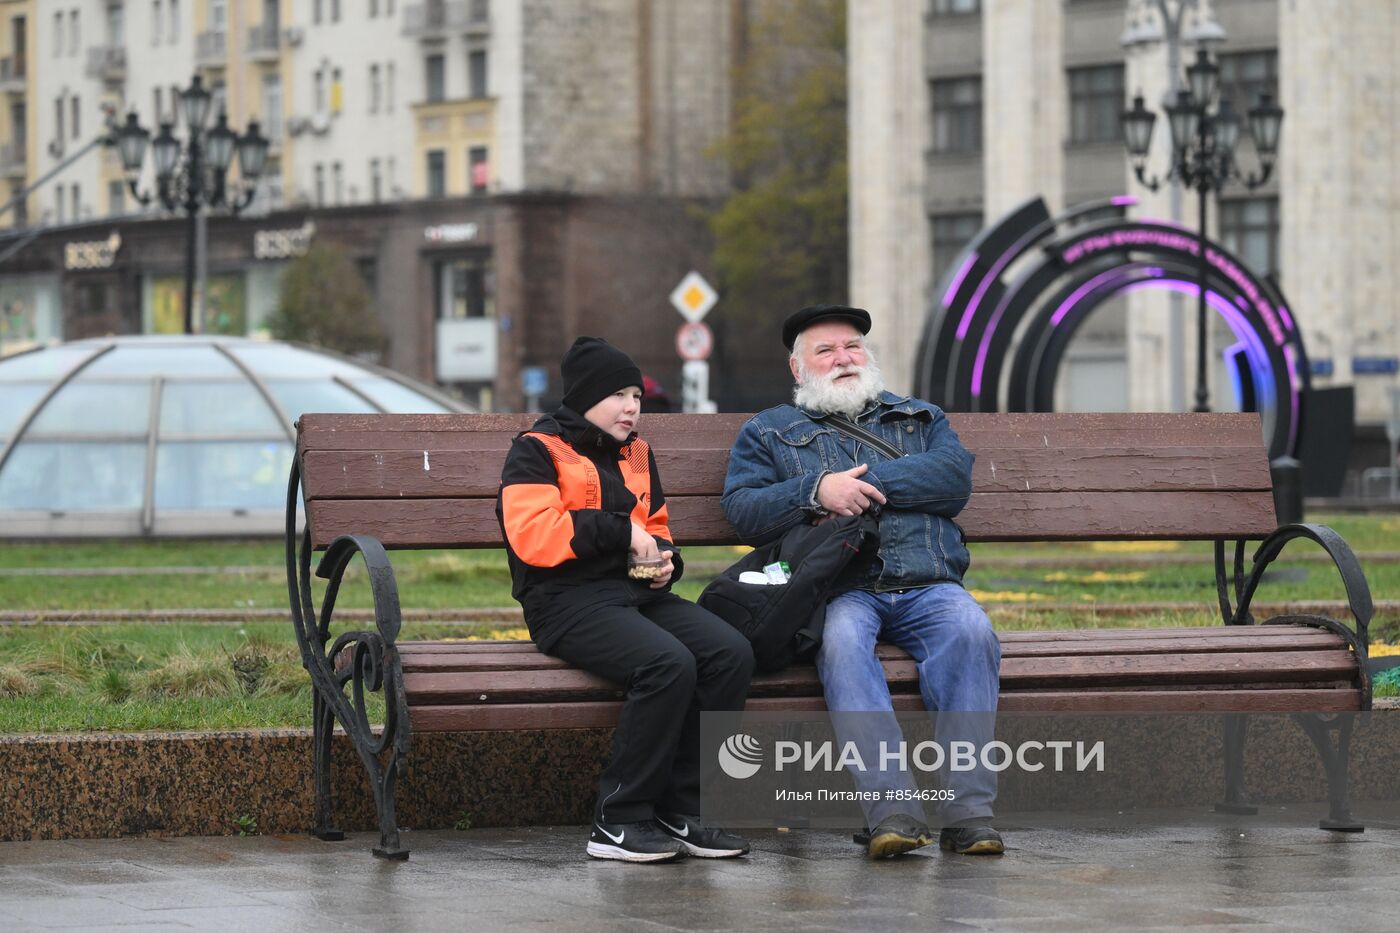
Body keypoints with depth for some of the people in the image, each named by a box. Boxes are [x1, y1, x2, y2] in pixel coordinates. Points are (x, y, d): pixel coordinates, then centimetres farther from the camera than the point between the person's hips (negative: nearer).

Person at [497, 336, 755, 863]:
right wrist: (620, 531, -11)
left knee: (731, 653, -20)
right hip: (570, 602, -7)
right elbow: (532, 537, -14)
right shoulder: (537, 452, 1)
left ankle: (682, 813, -15)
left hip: (638, 593, 7)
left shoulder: (636, 455, 24)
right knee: (669, 663, -33)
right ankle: (619, 822, -24)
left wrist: (662, 558, 12)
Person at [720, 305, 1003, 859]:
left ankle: (968, 808, -37)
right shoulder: (767, 433, 23)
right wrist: (817, 491, -10)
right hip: (841, 590, -2)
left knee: (970, 630, -32)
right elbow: (742, 509, 6)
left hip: (927, 586, 2)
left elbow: (955, 478, 6)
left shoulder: (920, 418, 27)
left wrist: (868, 483, -4)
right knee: (842, 641, -37)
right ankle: (892, 809, -45)